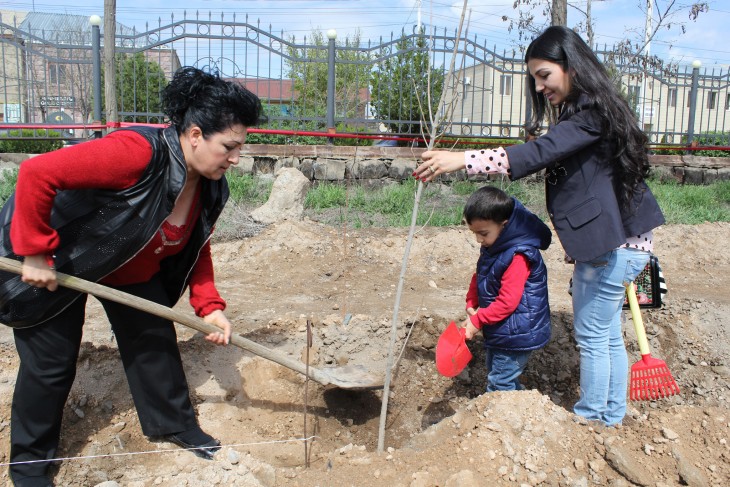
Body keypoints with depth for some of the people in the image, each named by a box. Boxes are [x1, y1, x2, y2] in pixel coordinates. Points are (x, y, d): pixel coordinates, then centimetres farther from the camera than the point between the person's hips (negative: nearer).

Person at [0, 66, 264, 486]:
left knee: (156, 341, 10)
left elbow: (197, 247, 2)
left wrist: (209, 305, -9)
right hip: (56, 262, -7)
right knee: (51, 364, 3)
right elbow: (36, 173, -39)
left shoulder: (211, 188, -12)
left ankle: (174, 424, 33)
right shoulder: (138, 153, -38)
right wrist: (36, 253, -32)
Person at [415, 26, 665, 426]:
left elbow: (539, 153, -32)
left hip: (611, 244, -10)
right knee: (608, 335, 19)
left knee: (593, 337, 3)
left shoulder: (592, 114, -18)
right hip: (621, 240, 10)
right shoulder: (590, 112, 14)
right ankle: (612, 419, 32)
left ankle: (591, 420, 20)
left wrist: (463, 160, -38)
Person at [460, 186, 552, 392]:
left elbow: (507, 302, -28)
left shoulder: (519, 256, -27)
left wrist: (477, 321, -21)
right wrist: (472, 305, -2)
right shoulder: (492, 248, 2)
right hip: (499, 332, 10)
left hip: (516, 334, -10)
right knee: (499, 375, 23)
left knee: (499, 384, -1)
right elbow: (478, 277, 13)